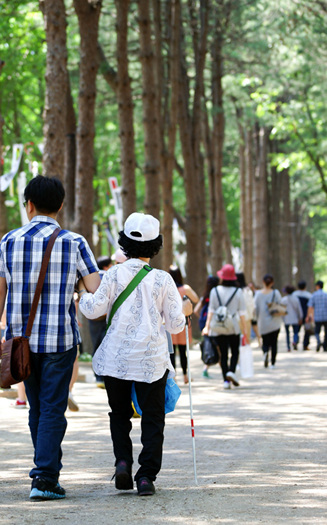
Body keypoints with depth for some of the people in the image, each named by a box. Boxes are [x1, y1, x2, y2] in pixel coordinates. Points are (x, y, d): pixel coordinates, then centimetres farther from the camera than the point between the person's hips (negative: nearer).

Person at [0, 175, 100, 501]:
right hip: (60, 339, -2)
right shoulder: (74, 243, -4)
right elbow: (98, 293, -9)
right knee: (53, 409, 0)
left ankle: (50, 467, 25)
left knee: (37, 408, 15)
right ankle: (44, 478, -8)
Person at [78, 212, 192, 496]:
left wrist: (82, 292, 14)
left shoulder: (114, 275, -4)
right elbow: (175, 325, -1)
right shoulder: (162, 279, -4)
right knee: (152, 418, 7)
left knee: (119, 414, 16)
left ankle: (123, 461, -4)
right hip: (152, 360, -1)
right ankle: (147, 476, -2)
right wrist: (184, 310, 20)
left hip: (116, 359, 1)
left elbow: (93, 310, -5)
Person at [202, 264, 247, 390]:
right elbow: (242, 313, -1)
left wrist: (207, 326, -2)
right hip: (233, 327, -1)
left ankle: (226, 380, 2)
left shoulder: (215, 291, 0)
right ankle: (231, 371, -13)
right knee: (235, 351, 12)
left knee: (223, 353, 7)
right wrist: (244, 330, 4)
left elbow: (211, 310, -3)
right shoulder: (238, 292, -1)